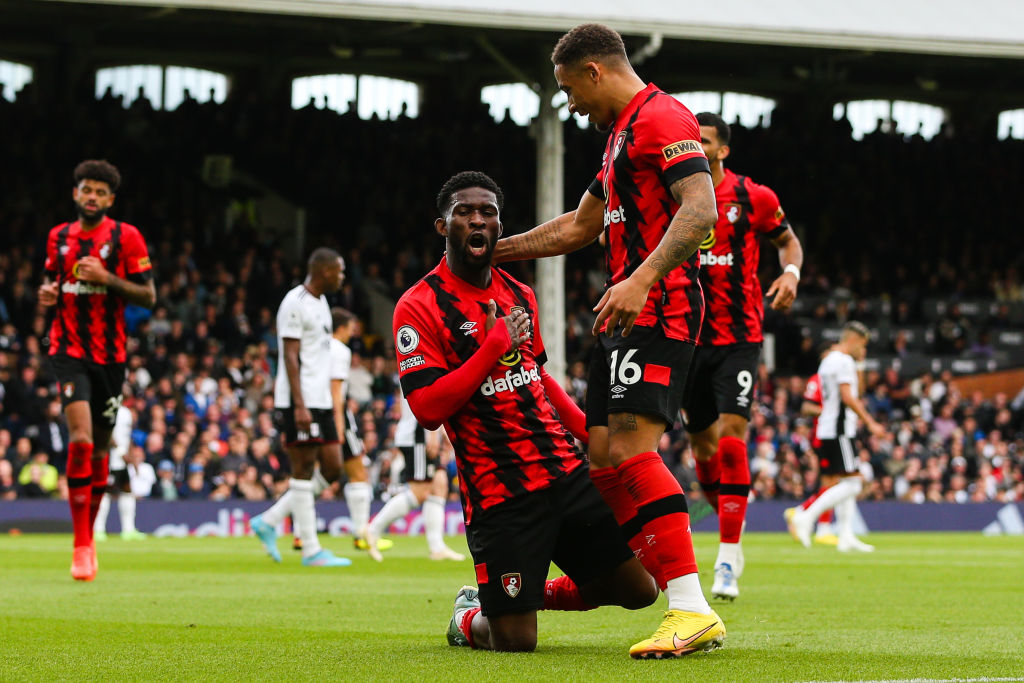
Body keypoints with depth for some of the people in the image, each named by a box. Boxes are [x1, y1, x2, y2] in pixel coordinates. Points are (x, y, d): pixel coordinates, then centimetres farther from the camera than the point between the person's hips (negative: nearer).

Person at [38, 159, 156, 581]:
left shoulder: (126, 237, -1)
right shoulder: (59, 237, 9)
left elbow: (148, 296, -4)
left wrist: (107, 279, -18)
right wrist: (47, 291, 1)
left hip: (110, 354, 0)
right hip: (69, 349, 0)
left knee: (99, 447, 9)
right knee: (81, 438, -19)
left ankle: (89, 535, 29)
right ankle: (81, 546, -18)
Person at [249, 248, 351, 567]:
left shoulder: (321, 303, 18)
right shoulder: (295, 303, -11)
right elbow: (290, 356, -16)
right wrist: (300, 406, -22)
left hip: (320, 402, 10)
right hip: (299, 402, -10)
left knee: (332, 469, 7)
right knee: (304, 471, -5)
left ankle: (268, 522, 14)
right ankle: (311, 550, -1)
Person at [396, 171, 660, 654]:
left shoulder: (520, 296, 14)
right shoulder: (418, 307, -8)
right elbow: (427, 409, -17)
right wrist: (493, 347, -18)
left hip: (567, 471, 7)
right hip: (499, 494, -6)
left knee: (637, 590, 3)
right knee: (515, 642, -10)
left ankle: (532, 595, 29)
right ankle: (469, 616, 28)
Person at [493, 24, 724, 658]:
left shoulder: (661, 117, -7)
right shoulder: (623, 133, 26)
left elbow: (700, 210, -21)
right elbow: (580, 226, 37)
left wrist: (641, 280, -30)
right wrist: (492, 250, 39)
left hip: (657, 309, -11)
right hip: (624, 315, 11)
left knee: (628, 446, -22)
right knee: (605, 455, 4)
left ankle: (693, 610, -25)